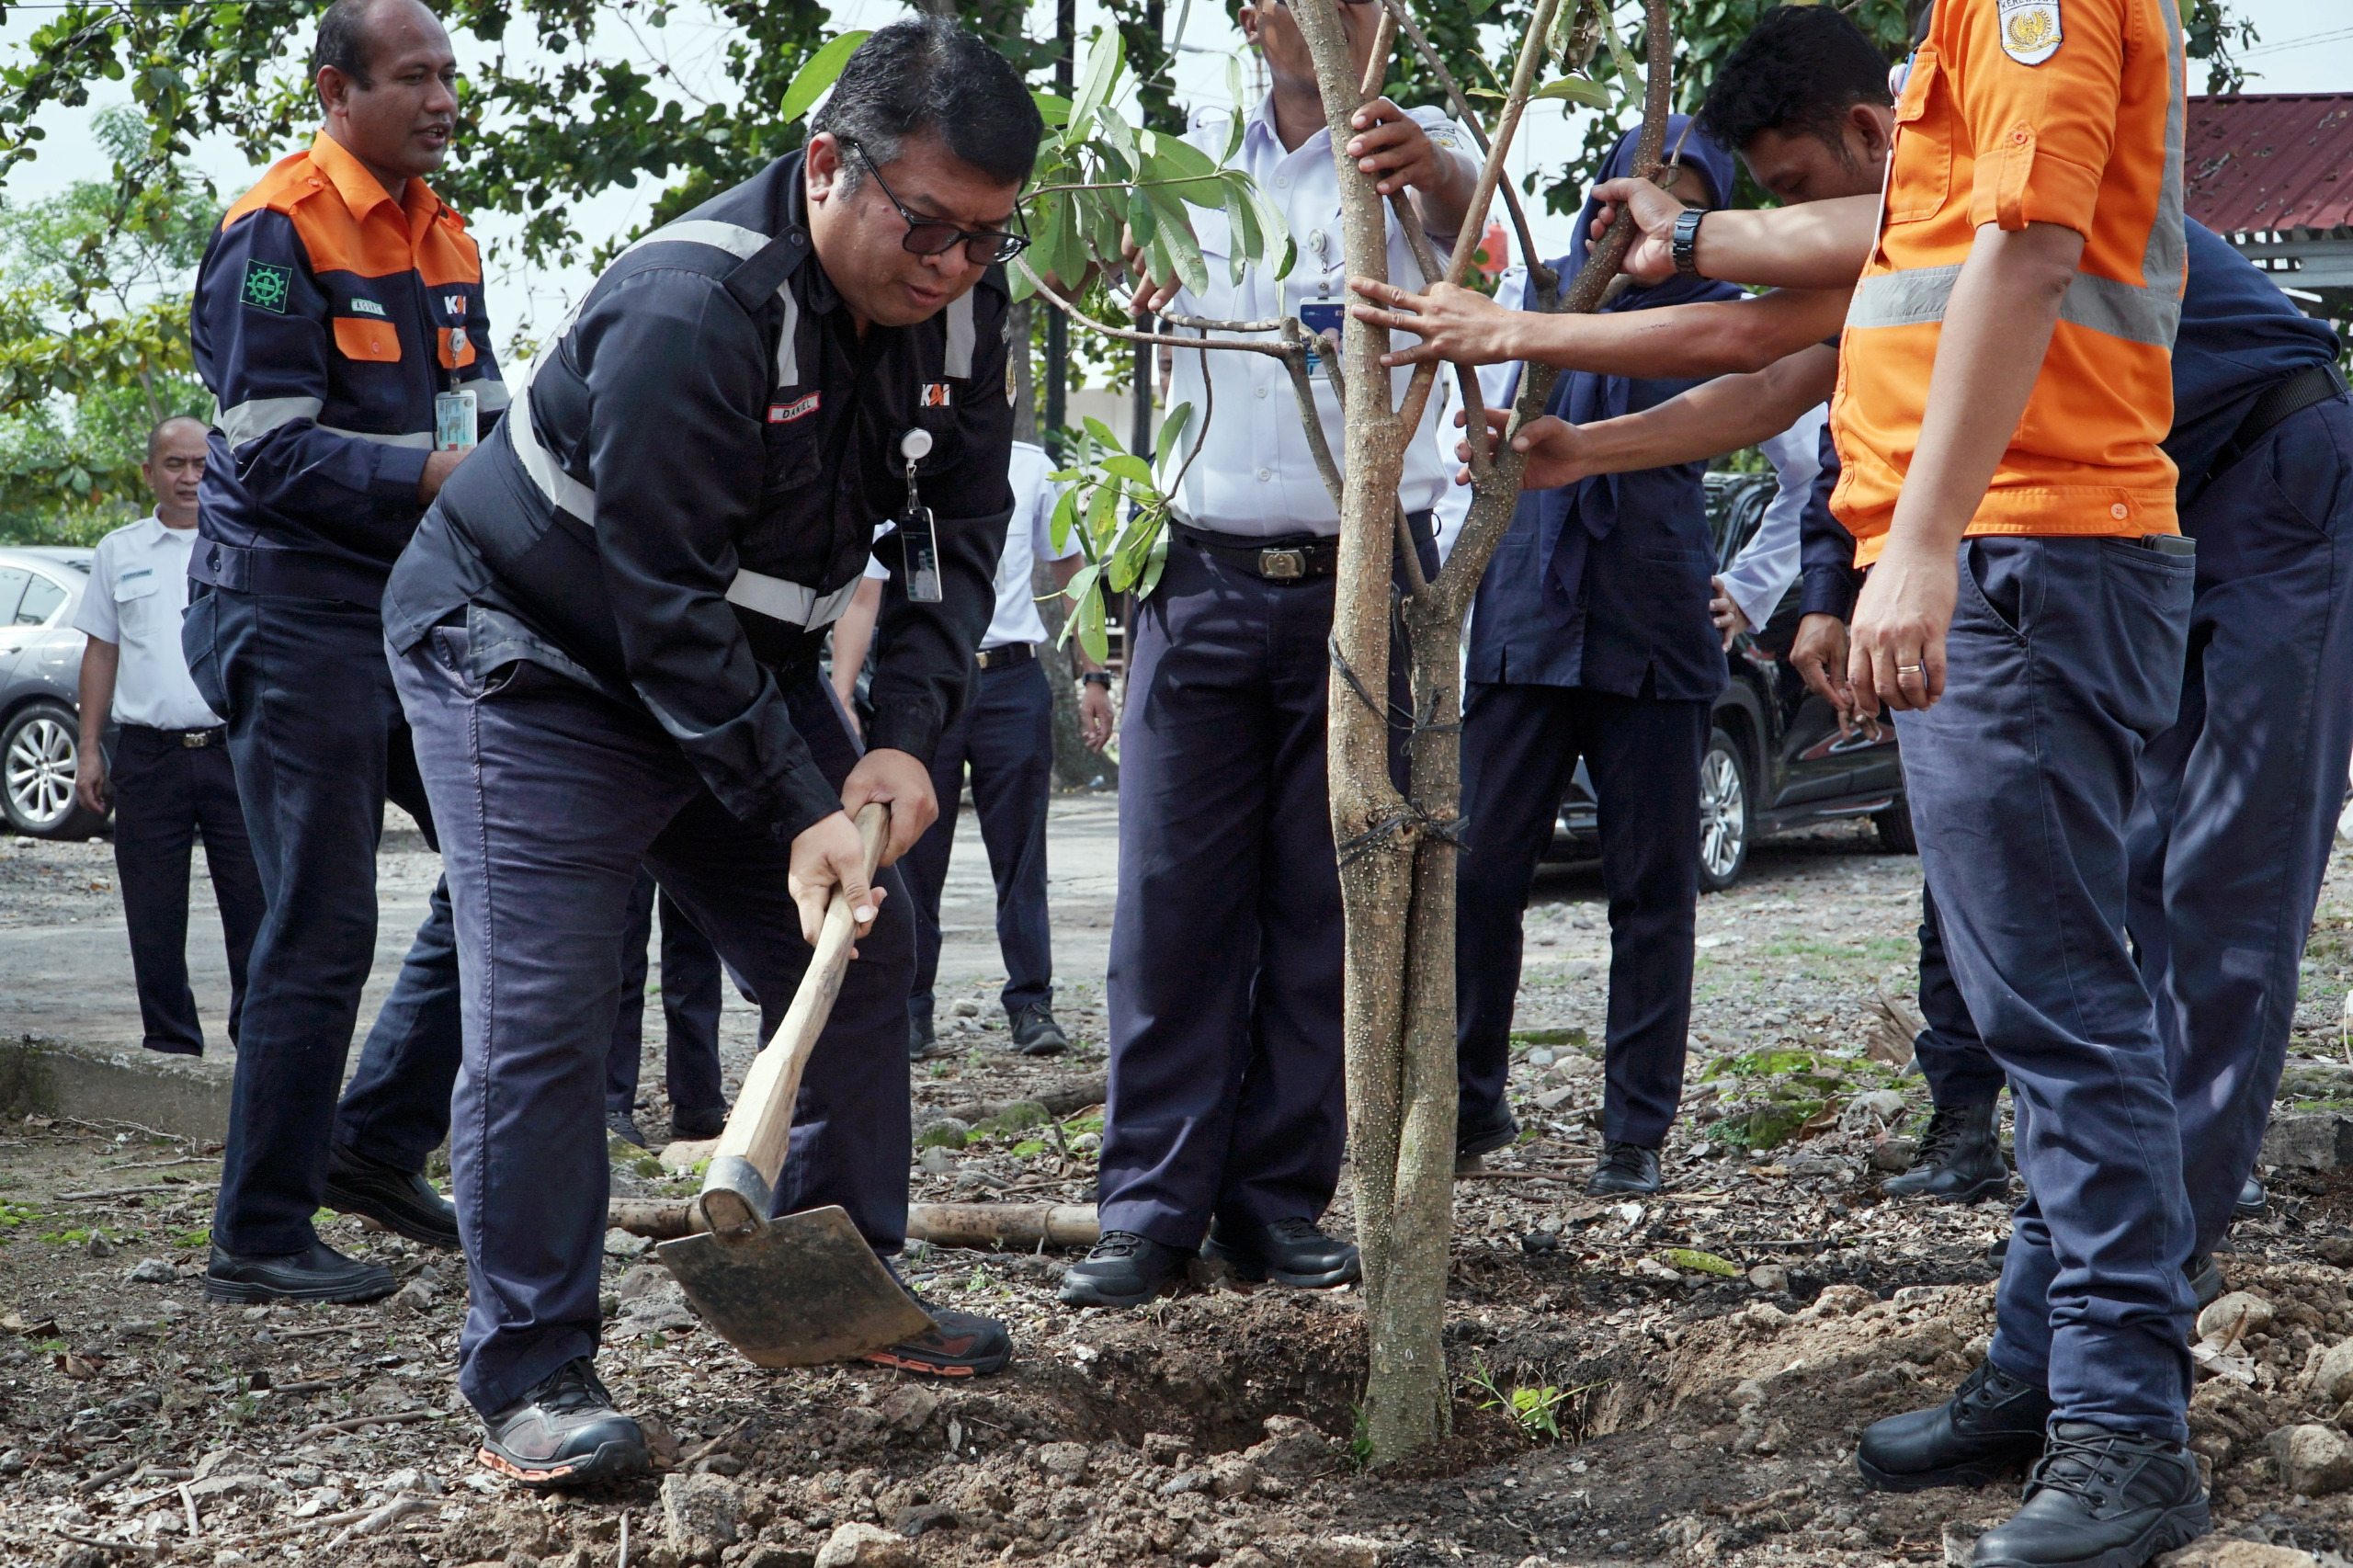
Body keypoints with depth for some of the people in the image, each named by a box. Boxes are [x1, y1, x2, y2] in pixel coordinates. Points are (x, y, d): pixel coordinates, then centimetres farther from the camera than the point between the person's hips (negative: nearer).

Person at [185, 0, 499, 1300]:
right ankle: (259, 1237, 4)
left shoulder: (444, 240, 14)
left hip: (416, 605, 8)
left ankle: (377, 1145, 20)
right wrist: (438, 477, -25)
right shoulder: (276, 231, -12)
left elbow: (484, 418, 20)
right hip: (296, 614, -8)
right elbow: (274, 453, -18)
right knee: (322, 931, -6)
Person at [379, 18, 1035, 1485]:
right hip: (536, 660, -8)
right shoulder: (689, 312, -33)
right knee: (545, 1011, -14)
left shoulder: (960, 296, -9)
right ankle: (533, 1375, -5)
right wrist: (801, 815, -30)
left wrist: (905, 739, -16)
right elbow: (665, 606, -31)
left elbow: (965, 523, -4)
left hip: (743, 662, 8)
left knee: (858, 944, 8)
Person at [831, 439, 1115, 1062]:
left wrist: (1093, 677, 9)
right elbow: (861, 595, -5)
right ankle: (910, 1011, 11)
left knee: (1020, 853, 3)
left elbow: (1070, 570, 14)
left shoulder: (1030, 468, 7)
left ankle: (1030, 1006, 10)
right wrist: (841, 699, -15)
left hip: (1013, 685, 1)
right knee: (914, 857, 3)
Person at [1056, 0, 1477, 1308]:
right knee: (1174, 900, -2)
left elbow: (1469, 220, -22)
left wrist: (1426, 169, -44)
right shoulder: (1194, 162, 13)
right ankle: (1153, 1208, 2)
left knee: (1325, 909, 3)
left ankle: (1280, 1200, 11)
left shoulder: (1422, 151, 3)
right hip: (1205, 576, 2)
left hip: (1362, 584, -2)